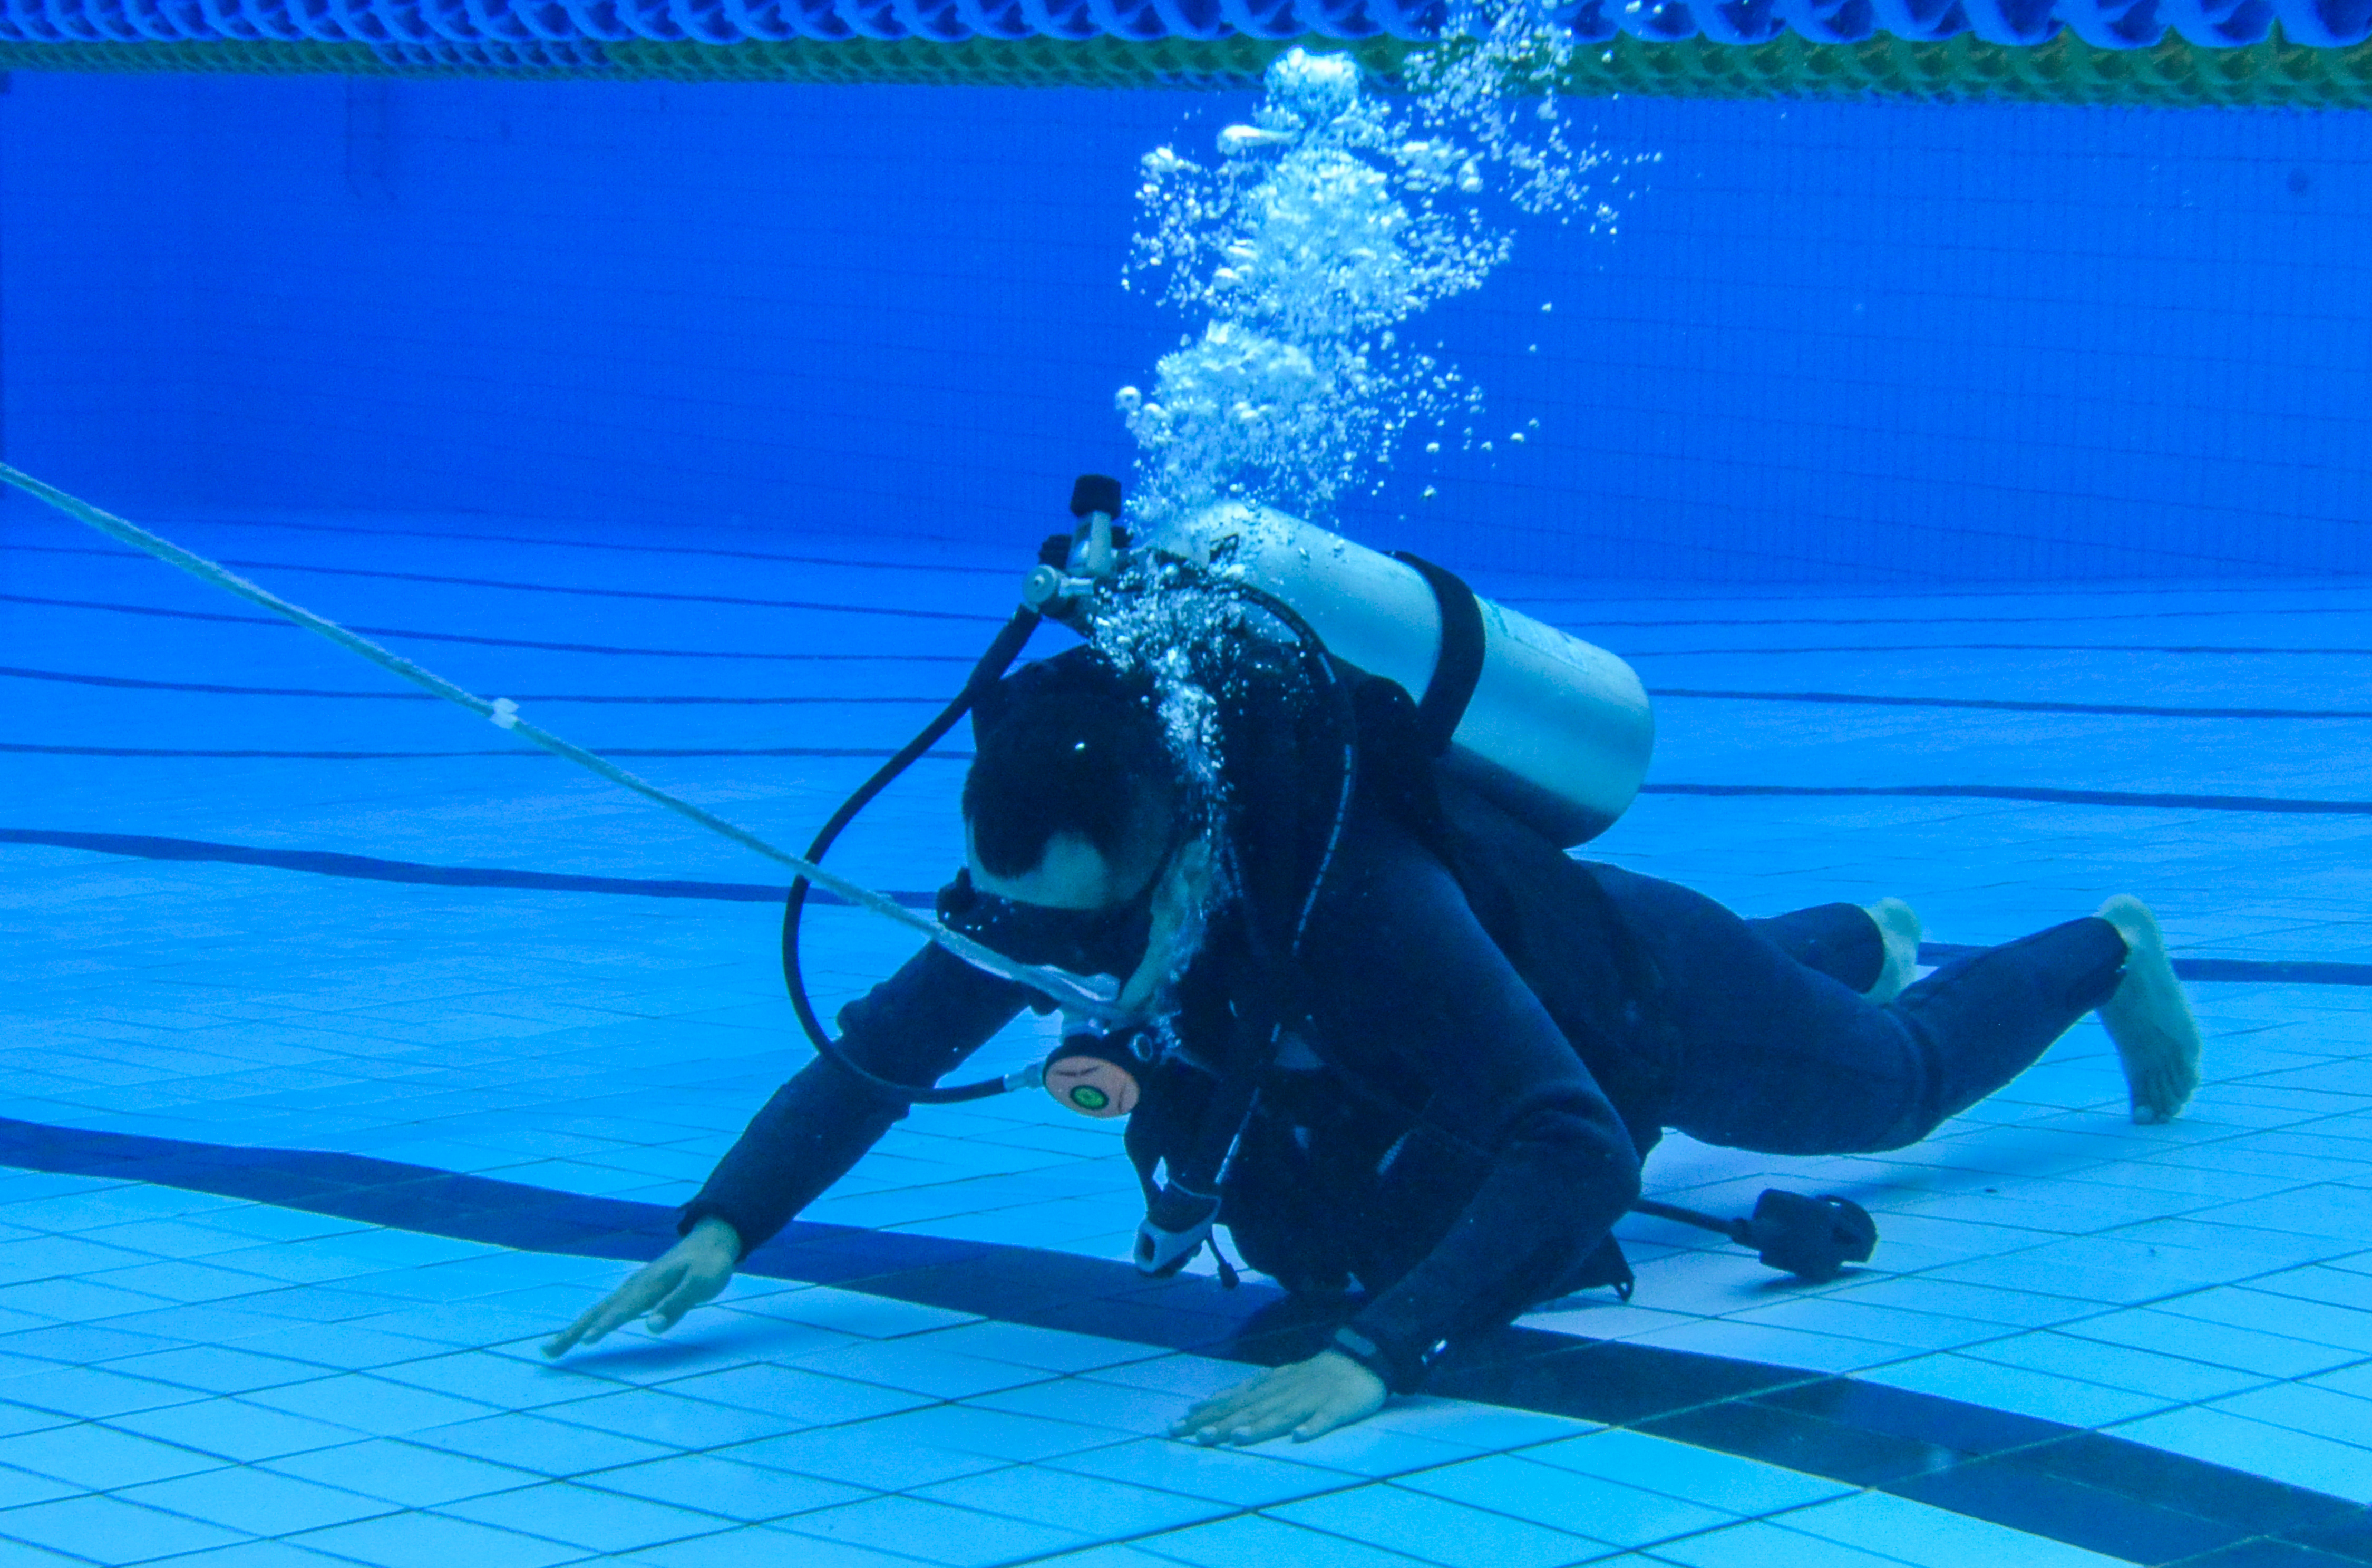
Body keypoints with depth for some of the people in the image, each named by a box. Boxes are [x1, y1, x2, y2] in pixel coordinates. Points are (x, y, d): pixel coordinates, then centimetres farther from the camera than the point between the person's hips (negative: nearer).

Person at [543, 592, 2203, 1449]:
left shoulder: (1354, 889, -52)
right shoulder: (1059, 871, -34)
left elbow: (1574, 1154, -55)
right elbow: (881, 1049, -26)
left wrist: (1377, 1354, -66)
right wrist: (718, 1228, -42)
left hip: (1639, 990, -6)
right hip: (1514, 963, 6)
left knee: (1892, 1082, 25)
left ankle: (2106, 950, 57)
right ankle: (1863, 941, 70)